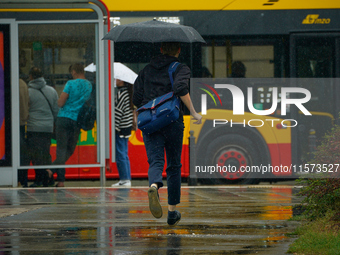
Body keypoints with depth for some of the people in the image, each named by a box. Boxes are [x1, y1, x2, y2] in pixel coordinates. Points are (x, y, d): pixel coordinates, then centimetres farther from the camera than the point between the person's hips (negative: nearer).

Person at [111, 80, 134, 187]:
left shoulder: (121, 93, -15)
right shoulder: (128, 92, 12)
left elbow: (118, 111, -19)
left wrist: (114, 126, -18)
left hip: (120, 128, -10)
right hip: (127, 127, 10)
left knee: (120, 154, -5)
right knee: (124, 154, 14)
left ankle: (124, 179, -5)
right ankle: (127, 179, 16)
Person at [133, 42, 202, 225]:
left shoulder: (146, 70, 15)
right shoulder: (181, 69, 2)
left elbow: (137, 100, 11)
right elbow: (180, 88, -19)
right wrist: (193, 112, -13)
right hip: (173, 121, -2)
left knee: (156, 162, -9)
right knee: (174, 166, 11)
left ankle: (154, 186, -45)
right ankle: (172, 211, 15)